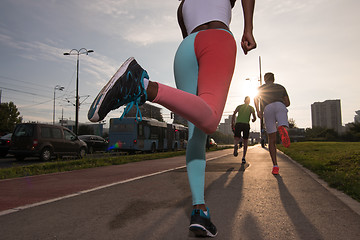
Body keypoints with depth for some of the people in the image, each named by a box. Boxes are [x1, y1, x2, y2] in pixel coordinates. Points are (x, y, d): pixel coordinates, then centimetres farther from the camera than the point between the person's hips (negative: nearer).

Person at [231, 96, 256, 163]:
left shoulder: (239, 106, 15)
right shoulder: (251, 108, 13)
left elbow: (234, 114, 1)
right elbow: (255, 118, 6)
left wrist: (232, 123, 4)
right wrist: (253, 120, 29)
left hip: (238, 124, 0)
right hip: (246, 125, 0)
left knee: (236, 139, 4)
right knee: (245, 141, 11)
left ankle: (236, 145, -35)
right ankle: (243, 158, 4)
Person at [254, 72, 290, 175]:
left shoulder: (261, 88, 30)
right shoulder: (280, 87, 34)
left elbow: (255, 98, 9)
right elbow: (287, 103, 29)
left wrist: (258, 111, 1)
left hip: (267, 109, 0)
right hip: (279, 106, 0)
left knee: (271, 140, 6)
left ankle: (275, 166, -1)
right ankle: (282, 129, -64)